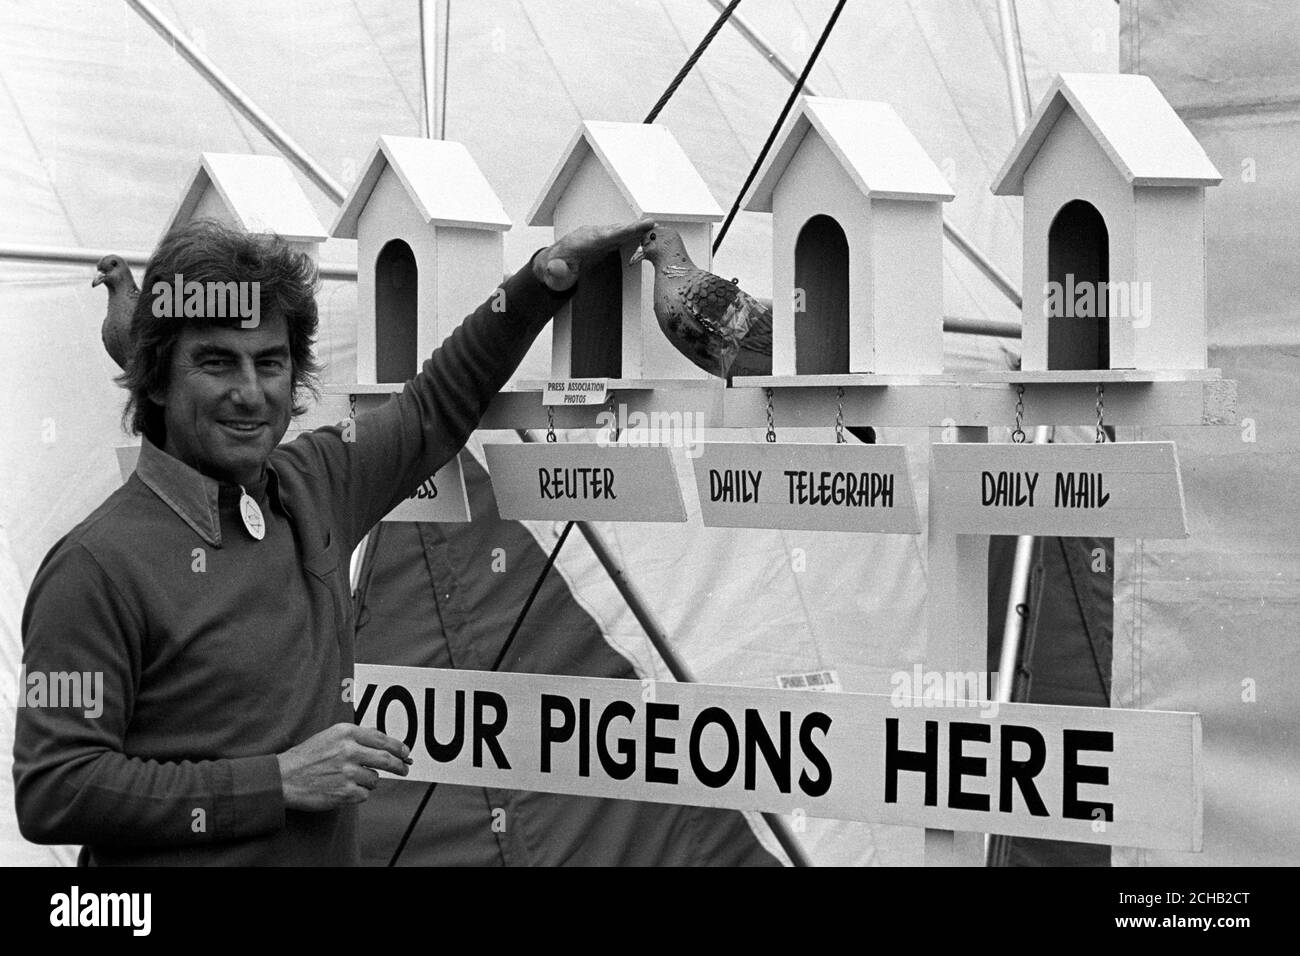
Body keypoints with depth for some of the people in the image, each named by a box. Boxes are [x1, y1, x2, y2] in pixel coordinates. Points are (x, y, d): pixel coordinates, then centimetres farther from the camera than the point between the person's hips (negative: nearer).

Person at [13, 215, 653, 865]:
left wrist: (542, 281, 11)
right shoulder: (99, 566, -18)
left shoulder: (311, 487, 2)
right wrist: (278, 782, -22)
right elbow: (51, 793, -22)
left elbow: (436, 408, 20)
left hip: (333, 855, 7)